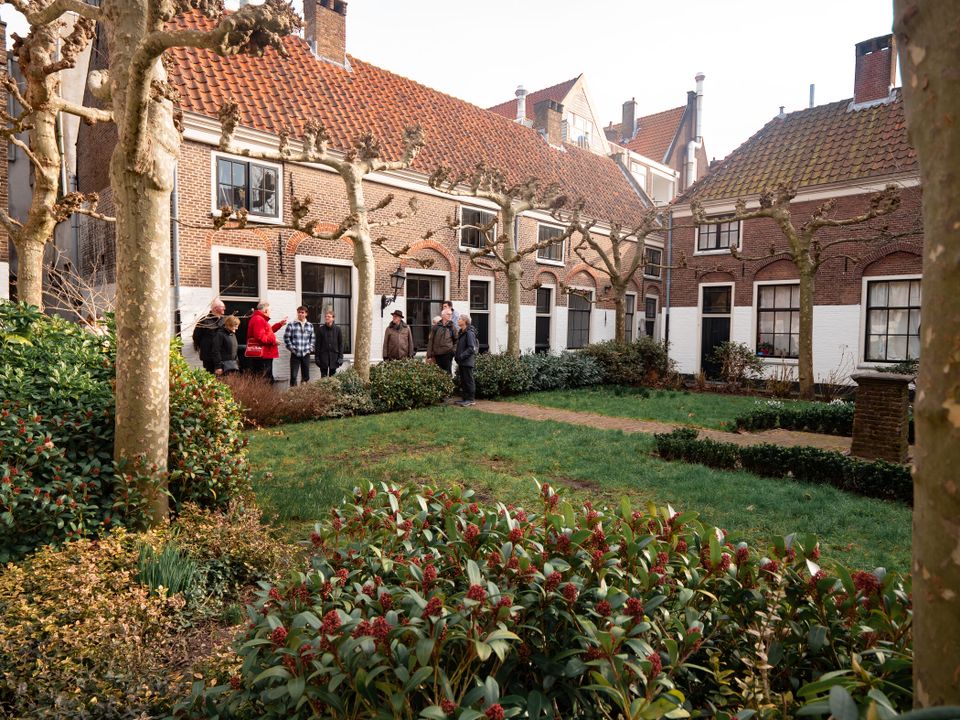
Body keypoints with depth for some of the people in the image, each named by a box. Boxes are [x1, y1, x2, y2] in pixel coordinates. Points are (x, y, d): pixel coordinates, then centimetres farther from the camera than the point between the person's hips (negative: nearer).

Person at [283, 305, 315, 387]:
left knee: (306, 375, 10)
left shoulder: (310, 325, 8)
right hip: (295, 354, -3)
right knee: (293, 375, -3)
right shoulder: (291, 325, -3)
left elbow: (313, 338, 16)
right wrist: (291, 348, -6)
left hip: (306, 354, 3)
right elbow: (286, 337, -1)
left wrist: (310, 347, 6)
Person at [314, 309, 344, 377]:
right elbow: (317, 344, 3)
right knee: (323, 376, 2)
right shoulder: (321, 329, 1)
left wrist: (340, 357, -2)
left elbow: (341, 344, 3)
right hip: (323, 357, 0)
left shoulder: (337, 329, 1)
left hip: (334, 356, 0)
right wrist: (316, 357, -3)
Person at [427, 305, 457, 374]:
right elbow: (430, 341, 7)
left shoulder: (452, 327, 7)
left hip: (447, 354, -1)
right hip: (437, 354, 1)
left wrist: (454, 349, -3)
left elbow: (456, 340, 14)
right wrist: (429, 355, 2)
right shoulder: (436, 327, 7)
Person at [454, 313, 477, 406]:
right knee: (463, 381, 13)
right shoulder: (461, 332, 15)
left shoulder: (469, 333, -15)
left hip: (467, 361, -9)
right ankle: (465, 398, 20)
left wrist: (462, 356, -21)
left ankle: (471, 399, 3)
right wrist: (458, 358, 14)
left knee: (468, 380, -3)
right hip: (462, 362, 9)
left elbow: (471, 348, -20)